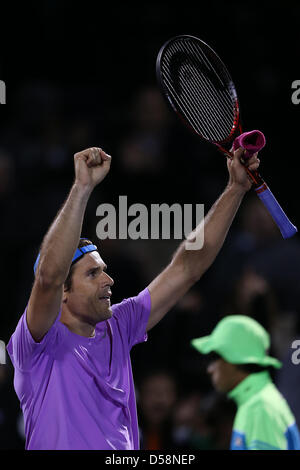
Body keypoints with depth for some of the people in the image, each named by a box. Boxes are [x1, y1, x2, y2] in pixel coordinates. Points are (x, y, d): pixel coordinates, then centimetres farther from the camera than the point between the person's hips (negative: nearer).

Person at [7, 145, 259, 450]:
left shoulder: (116, 331, 13)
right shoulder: (42, 344, -3)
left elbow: (186, 268, 16)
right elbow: (49, 275, -22)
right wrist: (82, 187, -22)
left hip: (126, 456, 6)